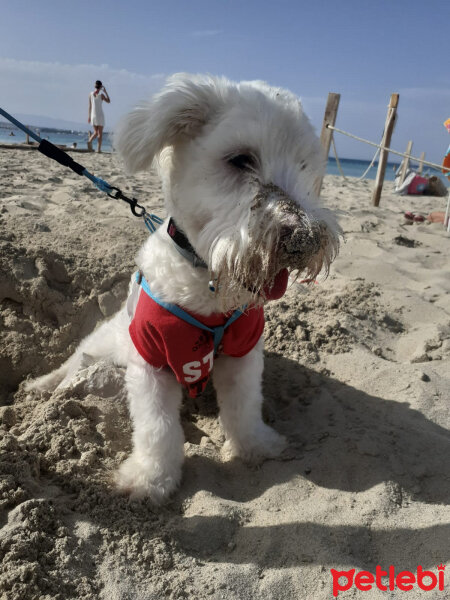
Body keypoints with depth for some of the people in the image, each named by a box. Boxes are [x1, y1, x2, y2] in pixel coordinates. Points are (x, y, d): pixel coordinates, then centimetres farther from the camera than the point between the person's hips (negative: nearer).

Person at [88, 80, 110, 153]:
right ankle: (99, 149, -1)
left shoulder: (91, 94, 2)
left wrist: (89, 116, 12)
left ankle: (89, 141, -15)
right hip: (100, 115, -4)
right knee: (100, 133, 3)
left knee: (95, 132, 14)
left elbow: (90, 106, 6)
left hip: (93, 115, 4)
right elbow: (108, 101, 6)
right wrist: (105, 92, 7)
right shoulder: (101, 95, -10)